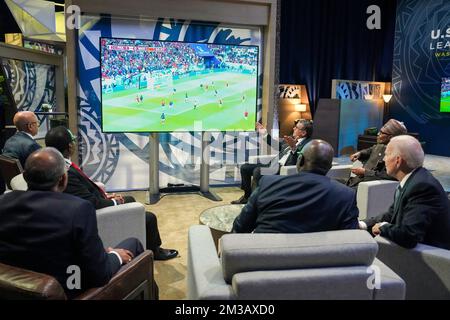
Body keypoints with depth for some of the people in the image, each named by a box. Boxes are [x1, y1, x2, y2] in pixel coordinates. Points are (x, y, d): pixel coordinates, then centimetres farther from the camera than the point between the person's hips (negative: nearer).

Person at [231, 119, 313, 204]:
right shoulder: (293, 138, 16)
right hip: (272, 165, 9)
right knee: (244, 167, 3)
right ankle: (247, 196, 13)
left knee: (257, 171, -31)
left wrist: (293, 147, -43)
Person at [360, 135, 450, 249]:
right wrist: (363, 225, -4)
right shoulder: (411, 180, 2)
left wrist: (382, 227, -13)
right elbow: (392, 215, 10)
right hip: (414, 246, 7)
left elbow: (408, 236, -32)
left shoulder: (423, 186, -26)